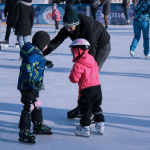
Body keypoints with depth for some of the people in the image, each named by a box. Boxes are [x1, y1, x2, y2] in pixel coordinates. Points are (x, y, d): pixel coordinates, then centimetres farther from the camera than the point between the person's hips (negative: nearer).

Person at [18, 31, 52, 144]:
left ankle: (38, 126, 39)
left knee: (37, 105, 23)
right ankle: (24, 132, -9)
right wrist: (36, 82, -36)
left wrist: (44, 62, 45)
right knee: (28, 107, -11)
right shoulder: (34, 54, -23)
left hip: (33, 86, 11)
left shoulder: (35, 52, 9)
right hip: (28, 86, -11)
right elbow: (28, 70, -32)